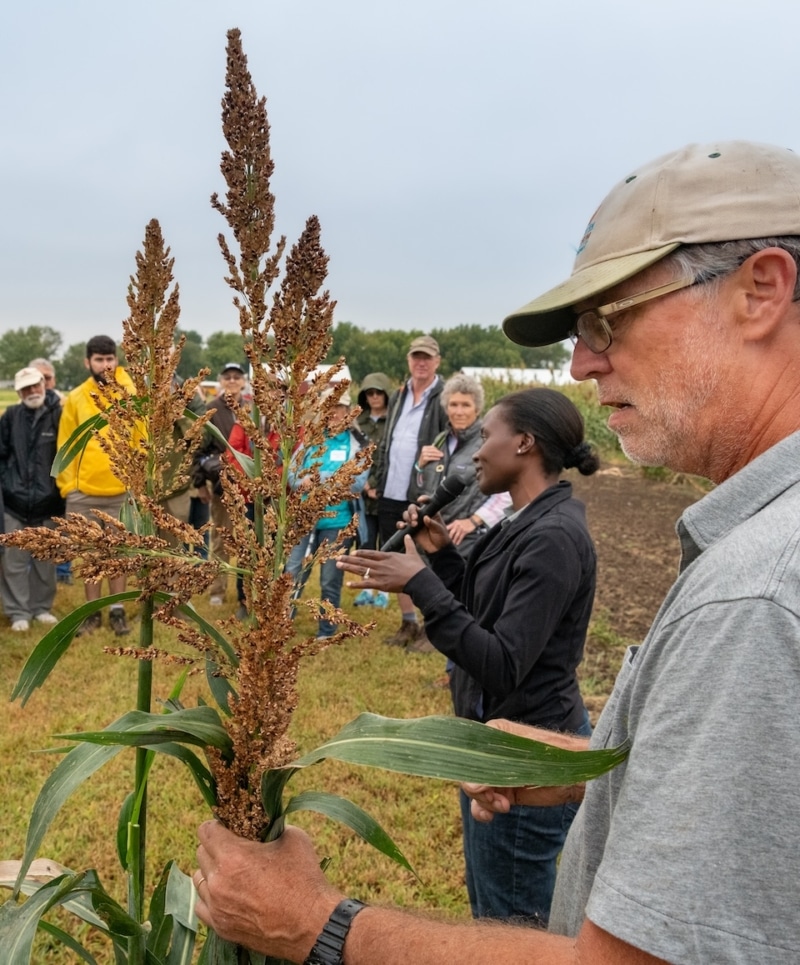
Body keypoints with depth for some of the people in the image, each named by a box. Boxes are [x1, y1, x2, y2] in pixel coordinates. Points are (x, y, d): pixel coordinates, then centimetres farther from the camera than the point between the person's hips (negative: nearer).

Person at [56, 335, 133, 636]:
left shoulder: (130, 395, 0)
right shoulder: (75, 398, 2)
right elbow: (66, 446, 4)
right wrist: (68, 484, -2)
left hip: (122, 490, -1)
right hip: (84, 492, 1)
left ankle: (117, 612, 19)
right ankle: (93, 613, 21)